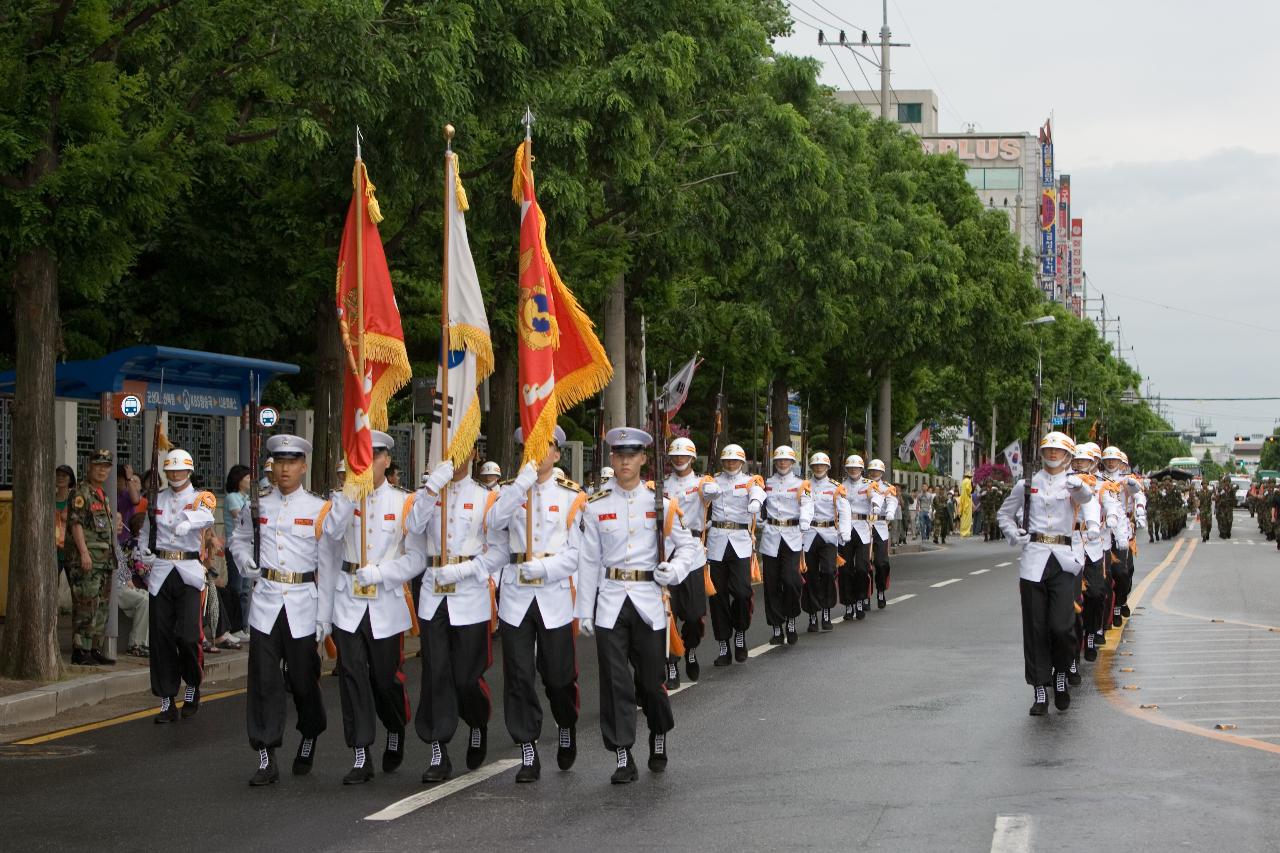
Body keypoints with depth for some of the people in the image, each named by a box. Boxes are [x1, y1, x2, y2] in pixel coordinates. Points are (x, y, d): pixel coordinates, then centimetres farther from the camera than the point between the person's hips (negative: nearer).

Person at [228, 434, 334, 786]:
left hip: (303, 605, -2)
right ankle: (266, 758, 1)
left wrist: (325, 616, -5)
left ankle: (309, 738, 32)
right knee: (264, 682, -2)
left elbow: (328, 567, -1)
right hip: (265, 601, 2)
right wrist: (245, 562, 3)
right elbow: (238, 539, 25)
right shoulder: (257, 505, 7)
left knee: (303, 680, 6)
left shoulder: (319, 510, -1)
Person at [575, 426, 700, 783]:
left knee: (651, 679, 5)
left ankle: (659, 736, 31)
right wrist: (584, 610, 4)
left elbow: (688, 545, 10)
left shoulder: (661, 504, 3)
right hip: (610, 602, 1)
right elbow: (589, 561, 6)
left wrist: (675, 569, -11)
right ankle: (623, 757, 3)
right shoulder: (596, 508, 4)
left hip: (649, 601, 0)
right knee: (615, 683, -2)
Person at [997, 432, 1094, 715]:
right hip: (1034, 559, 2)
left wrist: (1080, 489, -43)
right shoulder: (1027, 484, 10)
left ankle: (1061, 675, 16)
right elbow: (1005, 513, 23)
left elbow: (1088, 500, -20)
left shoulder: (1073, 483, 4)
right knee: (1036, 629, 2)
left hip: (1065, 560, -2)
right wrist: (1013, 535, 3)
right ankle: (1040, 691, 9)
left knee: (1062, 626, -11)